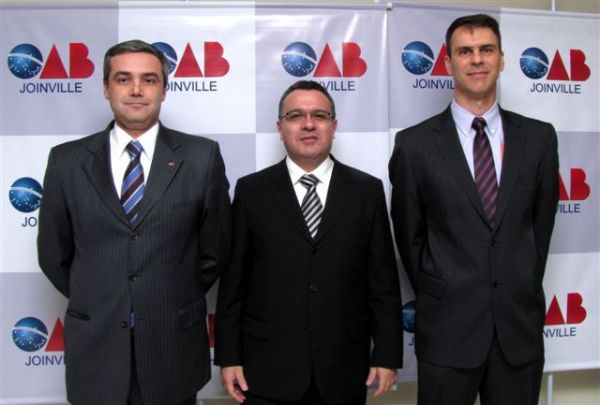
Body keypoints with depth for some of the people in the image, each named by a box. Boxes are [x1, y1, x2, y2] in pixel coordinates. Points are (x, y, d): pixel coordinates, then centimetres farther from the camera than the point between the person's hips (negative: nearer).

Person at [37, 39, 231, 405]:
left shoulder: (201, 156, -4)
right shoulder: (67, 160, -1)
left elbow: (216, 248, 2)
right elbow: (54, 254, 7)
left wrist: (178, 300, 7)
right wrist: (96, 302, 9)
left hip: (173, 347, -1)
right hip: (94, 348, 1)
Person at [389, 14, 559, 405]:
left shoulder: (539, 137, 2)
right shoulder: (415, 143, -5)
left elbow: (542, 222, 9)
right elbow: (409, 235, 2)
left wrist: (522, 294, 9)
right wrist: (439, 299, 6)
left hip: (520, 325, 2)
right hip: (447, 328, -2)